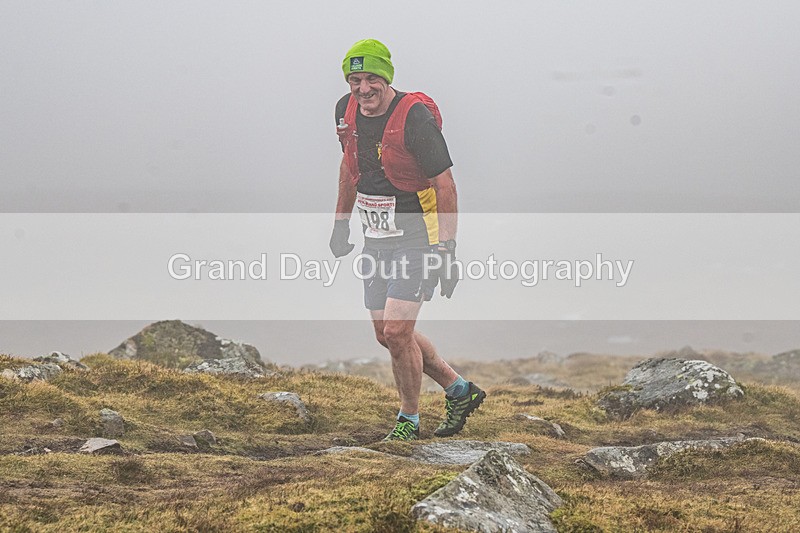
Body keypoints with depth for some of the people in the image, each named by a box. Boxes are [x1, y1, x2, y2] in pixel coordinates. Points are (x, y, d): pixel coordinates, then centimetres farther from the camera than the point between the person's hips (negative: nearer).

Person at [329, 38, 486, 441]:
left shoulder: (415, 117, -21)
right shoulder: (346, 110, 0)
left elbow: (444, 185, -17)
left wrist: (447, 249, -19)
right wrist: (341, 222, 22)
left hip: (418, 241, -8)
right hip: (376, 240, 8)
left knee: (397, 332, -13)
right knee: (387, 335, 10)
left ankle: (409, 420, 8)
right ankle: (459, 390, 28)